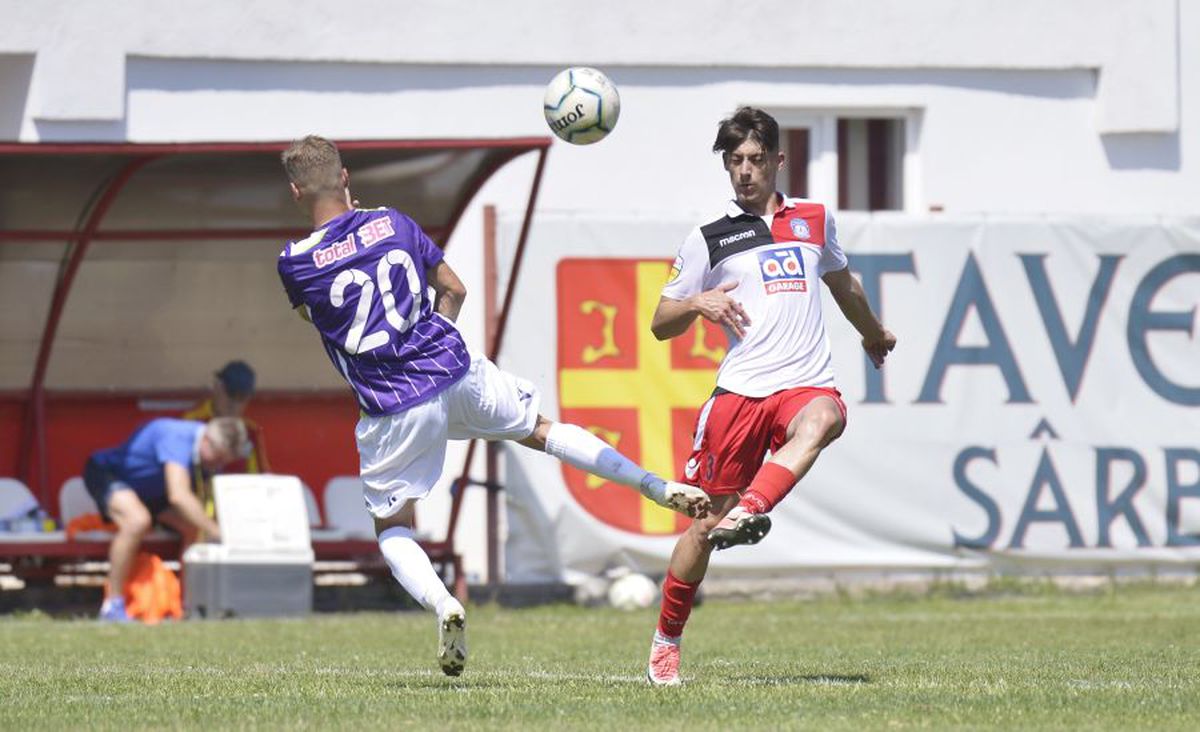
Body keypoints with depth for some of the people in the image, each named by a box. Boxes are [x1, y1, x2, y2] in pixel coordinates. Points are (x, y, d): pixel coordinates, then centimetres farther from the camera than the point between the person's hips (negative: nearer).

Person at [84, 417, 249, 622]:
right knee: (138, 520, -36)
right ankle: (112, 605, -28)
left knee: (195, 527, -9)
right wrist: (216, 533, -47)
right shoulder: (177, 437, -37)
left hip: (148, 489, 8)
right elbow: (179, 496, -48)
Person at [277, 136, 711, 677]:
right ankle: (659, 487, 20)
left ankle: (443, 606, -15)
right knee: (541, 430, 26)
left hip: (393, 409, -3)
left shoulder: (295, 262, -9)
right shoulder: (391, 223, 2)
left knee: (391, 526, 12)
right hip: (457, 372, 3)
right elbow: (453, 290, 10)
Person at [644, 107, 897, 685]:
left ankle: (750, 512, -55)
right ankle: (665, 641, 13)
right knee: (707, 518, -2)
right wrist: (697, 303, -8)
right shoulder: (708, 240, 11)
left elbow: (842, 283, 39)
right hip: (739, 391, -1)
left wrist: (875, 334, 53)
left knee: (820, 421, -37)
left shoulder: (813, 219, 18)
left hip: (807, 383, 1)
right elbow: (660, 325, 14)